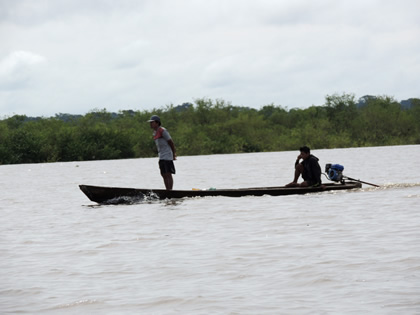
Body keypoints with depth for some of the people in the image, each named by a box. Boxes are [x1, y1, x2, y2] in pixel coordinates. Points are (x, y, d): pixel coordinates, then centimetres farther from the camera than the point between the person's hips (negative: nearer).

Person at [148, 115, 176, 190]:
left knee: (168, 175, -11)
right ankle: (168, 190, 11)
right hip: (161, 156, 9)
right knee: (164, 175, 8)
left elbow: (171, 143, -9)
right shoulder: (155, 132, 16)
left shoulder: (163, 131, -11)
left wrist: (173, 155, -5)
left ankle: (170, 190, -13)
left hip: (167, 156, -9)